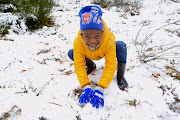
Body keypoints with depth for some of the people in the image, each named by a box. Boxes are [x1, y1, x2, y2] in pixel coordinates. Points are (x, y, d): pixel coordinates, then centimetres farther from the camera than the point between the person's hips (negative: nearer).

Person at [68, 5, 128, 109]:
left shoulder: (109, 40, -42)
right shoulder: (78, 43, -37)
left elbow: (111, 65, -41)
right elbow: (79, 65, -33)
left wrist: (100, 89, -47)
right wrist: (86, 87, -44)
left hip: (105, 52, -2)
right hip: (89, 55, 3)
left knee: (121, 46, -33)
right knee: (71, 54, -21)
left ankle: (120, 76, -11)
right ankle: (91, 66, 9)